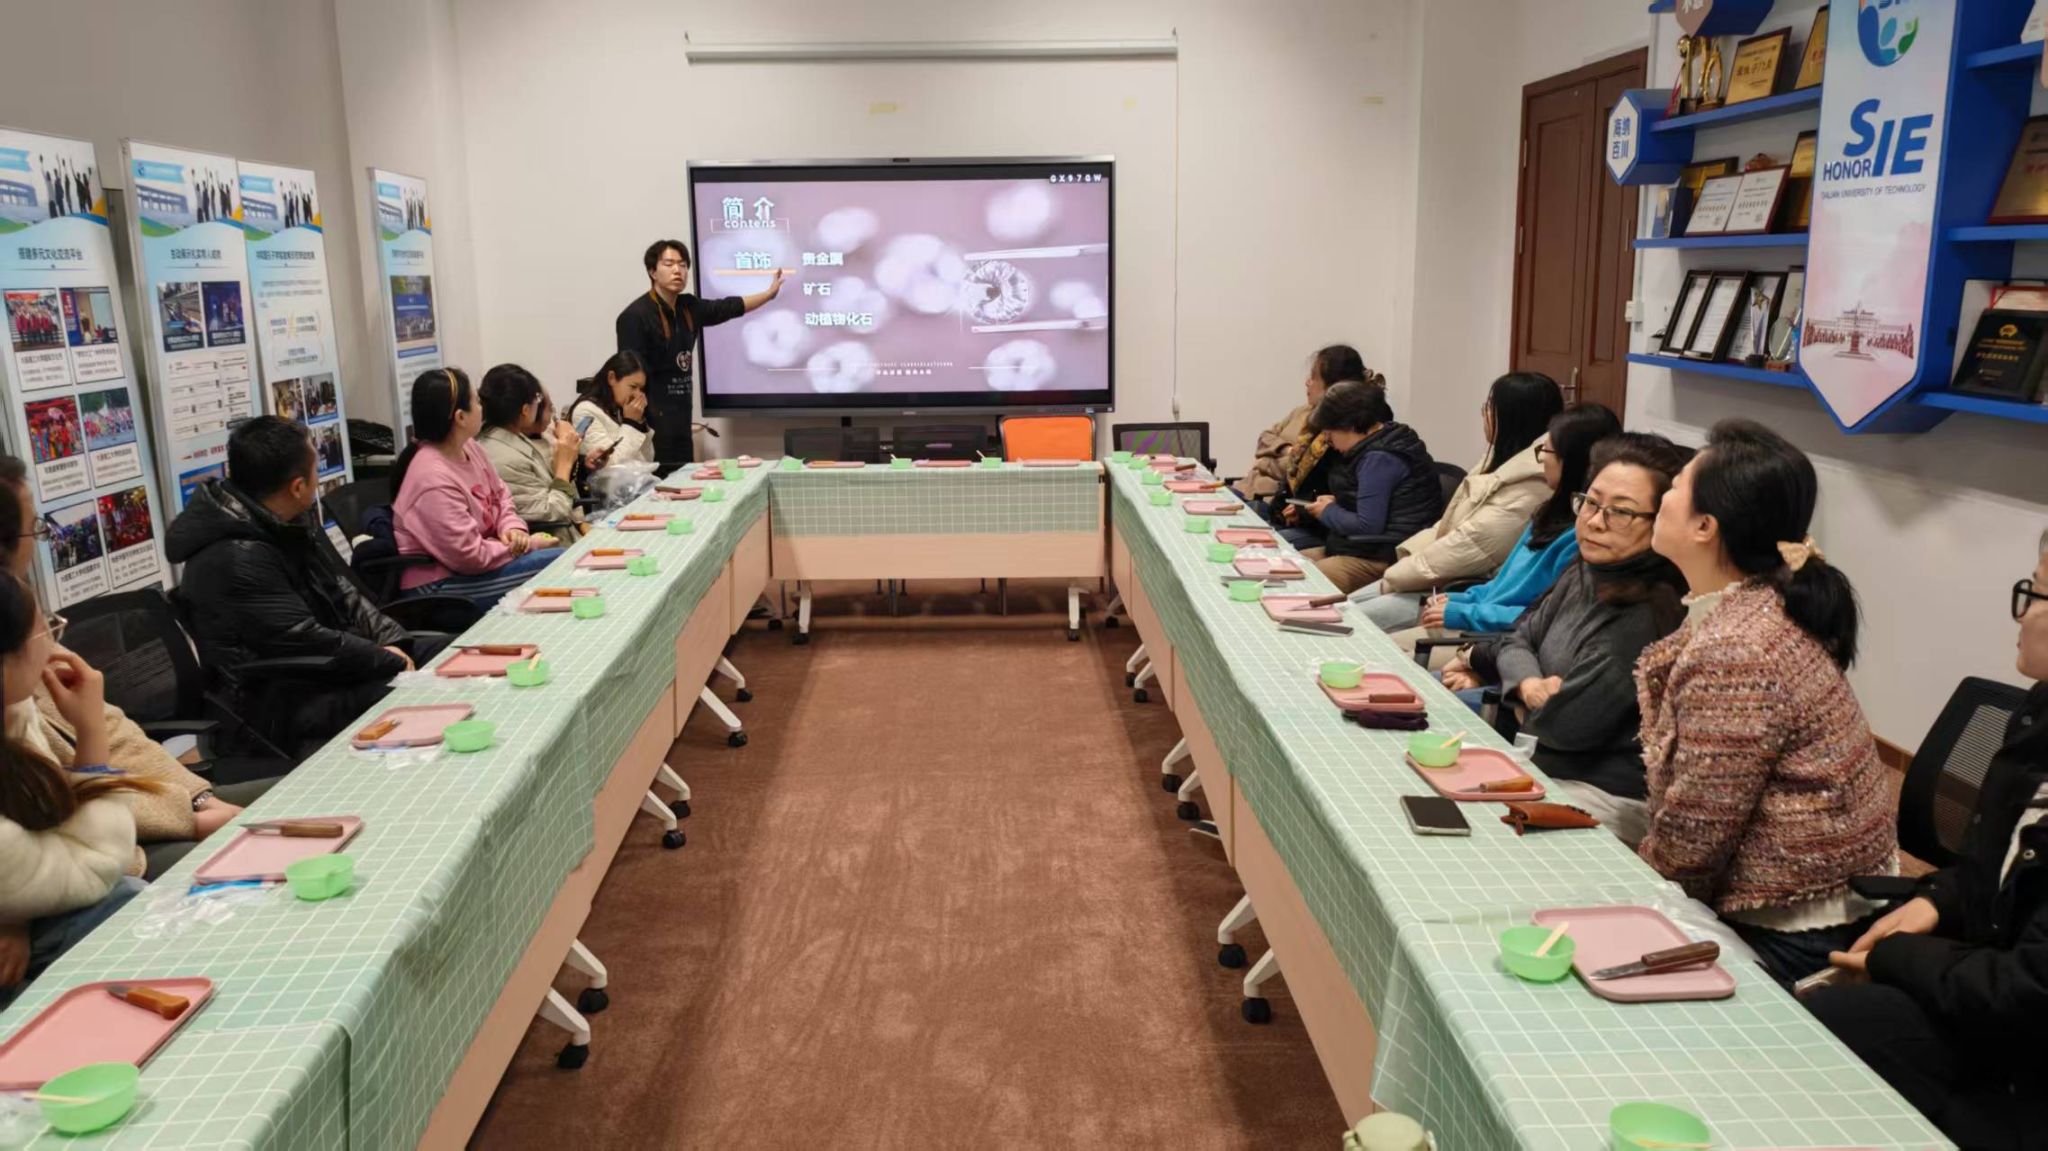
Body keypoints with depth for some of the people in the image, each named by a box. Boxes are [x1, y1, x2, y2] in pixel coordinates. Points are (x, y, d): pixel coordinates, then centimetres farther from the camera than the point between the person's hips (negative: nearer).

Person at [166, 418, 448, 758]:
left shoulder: (289, 524, 2)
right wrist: (392, 660, -16)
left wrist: (394, 641, -4)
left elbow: (344, 593, 10)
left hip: (327, 662, 10)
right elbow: (309, 644, -26)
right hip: (284, 703, -9)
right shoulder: (236, 561, -25)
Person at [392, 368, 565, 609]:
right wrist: (527, 545, -14)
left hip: (473, 555, 9)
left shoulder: (468, 447, 0)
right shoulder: (434, 481, -27)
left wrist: (513, 529, -8)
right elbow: (471, 557, -25)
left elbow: (500, 497, 12)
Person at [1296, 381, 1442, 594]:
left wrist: (1327, 512, -4)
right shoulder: (1383, 444, 14)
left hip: (1379, 560, -11)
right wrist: (1336, 503, 11)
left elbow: (1368, 526, -21)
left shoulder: (1379, 458, -17)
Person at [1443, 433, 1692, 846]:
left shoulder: (1650, 614, -25)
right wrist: (1528, 682, -15)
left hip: (1605, 796, -8)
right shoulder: (1587, 573, 2)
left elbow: (1564, 723, -23)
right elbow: (1522, 638, 10)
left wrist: (1482, 657, -5)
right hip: (1540, 764, 8)